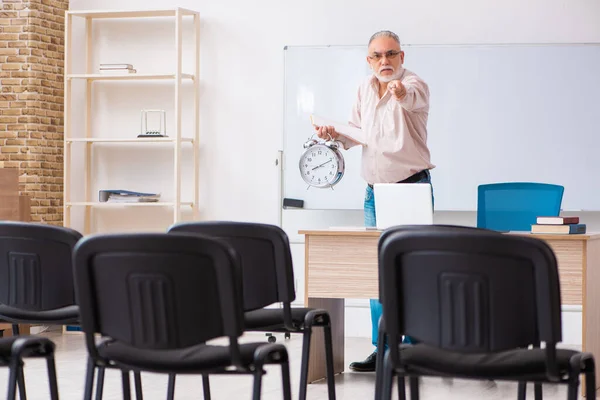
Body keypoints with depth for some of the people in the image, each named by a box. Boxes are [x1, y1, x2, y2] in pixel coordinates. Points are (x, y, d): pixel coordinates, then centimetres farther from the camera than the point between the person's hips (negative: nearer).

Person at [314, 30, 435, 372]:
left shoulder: (415, 84, -12)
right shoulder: (365, 90, 9)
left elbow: (414, 98, -37)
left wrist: (402, 94, -60)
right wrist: (336, 134, 0)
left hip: (412, 188, -6)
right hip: (375, 191, 6)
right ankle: (382, 349, 15)